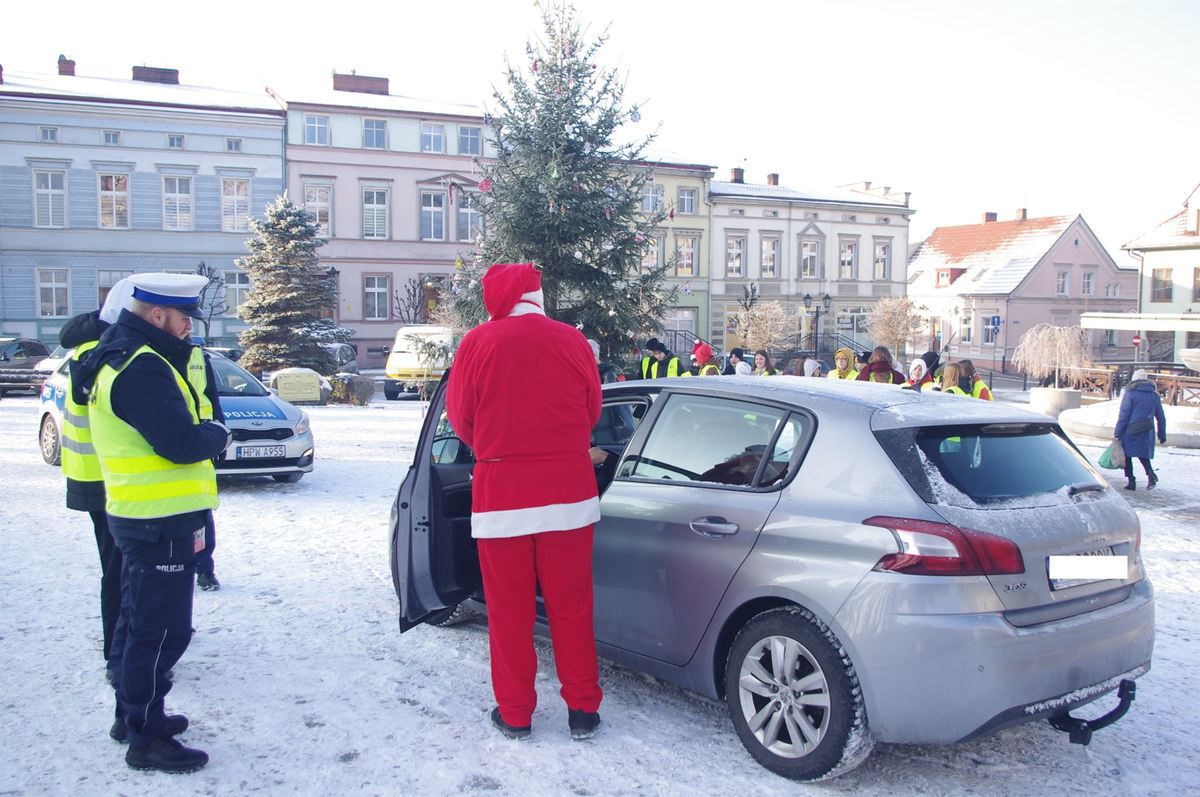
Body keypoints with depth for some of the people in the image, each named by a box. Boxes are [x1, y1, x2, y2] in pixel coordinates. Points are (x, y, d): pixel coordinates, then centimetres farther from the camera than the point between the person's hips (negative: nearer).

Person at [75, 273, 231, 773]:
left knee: (139, 620, 22)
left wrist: (202, 432, -4)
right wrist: (217, 434, -9)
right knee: (160, 629, -1)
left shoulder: (121, 356, 13)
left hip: (141, 517, 11)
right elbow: (182, 442, -26)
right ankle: (146, 739, 9)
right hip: (160, 522, -11)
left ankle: (133, 713, 36)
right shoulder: (141, 367, -21)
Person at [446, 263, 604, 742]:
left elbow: (461, 419, 3)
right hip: (569, 494, 2)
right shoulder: (572, 341, -1)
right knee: (571, 607, 13)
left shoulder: (478, 343, -7)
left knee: (509, 610, 11)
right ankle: (582, 710, 22)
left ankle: (514, 713, 22)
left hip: (500, 495, -2)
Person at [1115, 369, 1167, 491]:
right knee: (1143, 454, 16)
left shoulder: (1130, 393, -8)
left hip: (1130, 431, -4)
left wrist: (1117, 433, -9)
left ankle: (1131, 481, 3)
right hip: (1147, 433, 4)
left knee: (1127, 455, 7)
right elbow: (1161, 417, 12)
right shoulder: (1154, 395, 8)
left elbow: (1123, 415, -11)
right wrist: (1162, 435, 21)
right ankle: (1150, 473, -9)